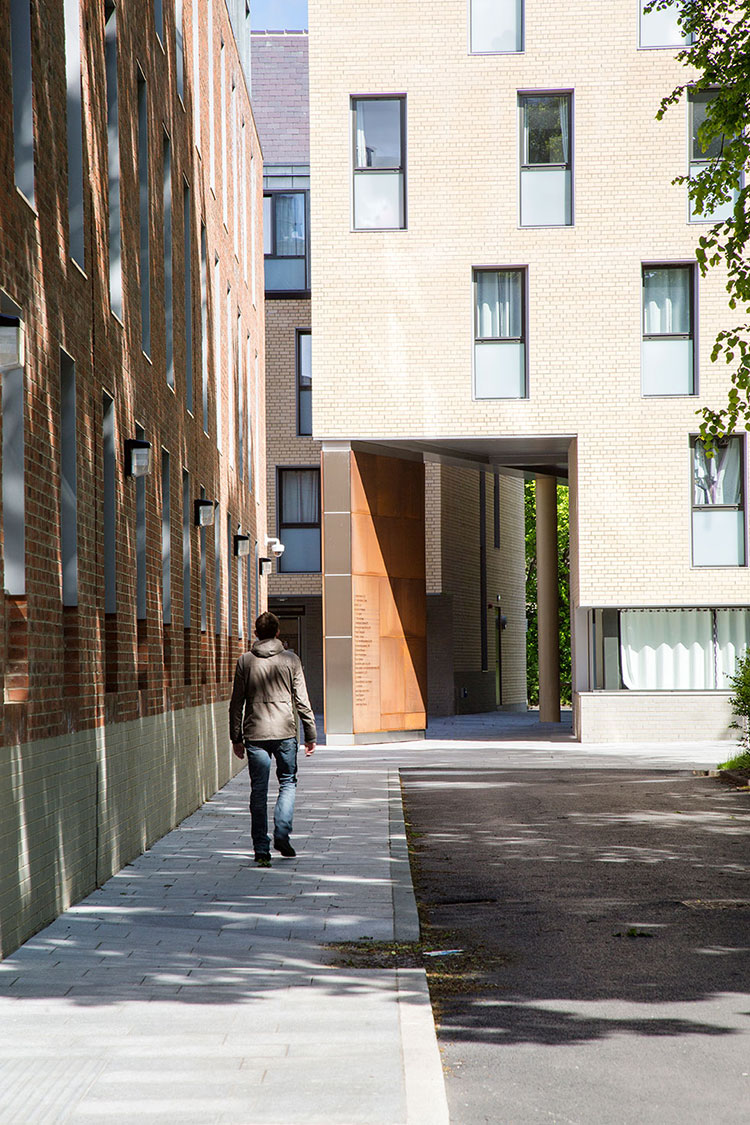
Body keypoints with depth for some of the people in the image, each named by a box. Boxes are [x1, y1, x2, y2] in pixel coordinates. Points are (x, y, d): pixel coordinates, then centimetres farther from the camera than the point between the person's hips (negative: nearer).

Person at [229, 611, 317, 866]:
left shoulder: (245, 661, 2)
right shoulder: (291, 659, 0)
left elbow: (236, 703, 3)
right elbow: (302, 701, 0)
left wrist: (236, 737, 10)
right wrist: (310, 735, 7)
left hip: (255, 734, 1)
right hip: (285, 732, -1)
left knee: (259, 791, 4)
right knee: (288, 782, 15)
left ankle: (261, 849, 3)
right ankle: (282, 834, -2)